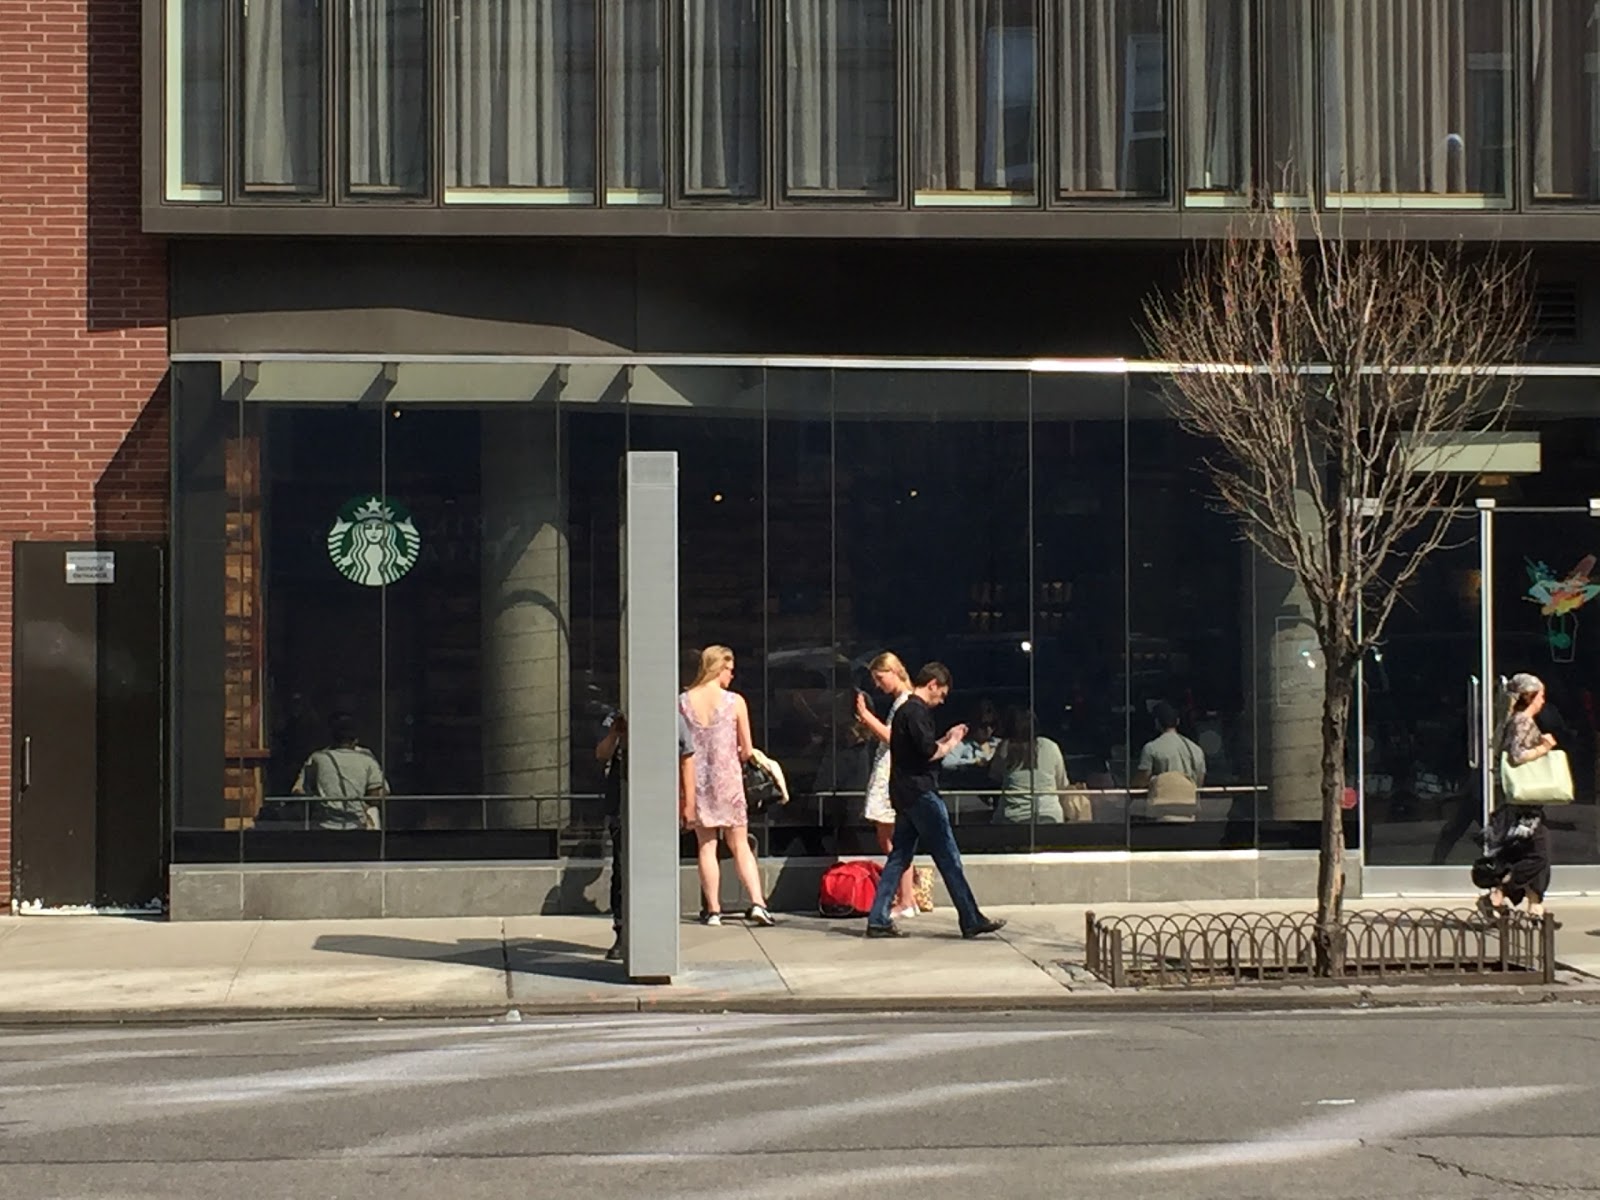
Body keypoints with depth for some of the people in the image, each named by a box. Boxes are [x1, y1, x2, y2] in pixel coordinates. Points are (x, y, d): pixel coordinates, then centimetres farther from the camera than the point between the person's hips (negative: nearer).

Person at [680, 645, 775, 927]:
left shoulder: (683, 702, -2)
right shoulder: (735, 702, -7)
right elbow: (747, 750, -3)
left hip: (697, 780, 1)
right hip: (728, 778, -1)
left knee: (706, 847, 7)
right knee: (740, 846, 7)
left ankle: (713, 910, 7)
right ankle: (757, 902, -4)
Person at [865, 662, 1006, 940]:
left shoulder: (905, 710, 19)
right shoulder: (917, 712, -13)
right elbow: (930, 752, -20)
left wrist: (945, 740, 16)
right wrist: (952, 743, -2)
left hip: (904, 794, 10)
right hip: (920, 793, -10)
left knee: (899, 857, 9)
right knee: (948, 857, -5)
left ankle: (878, 920, 5)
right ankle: (972, 921, -2)